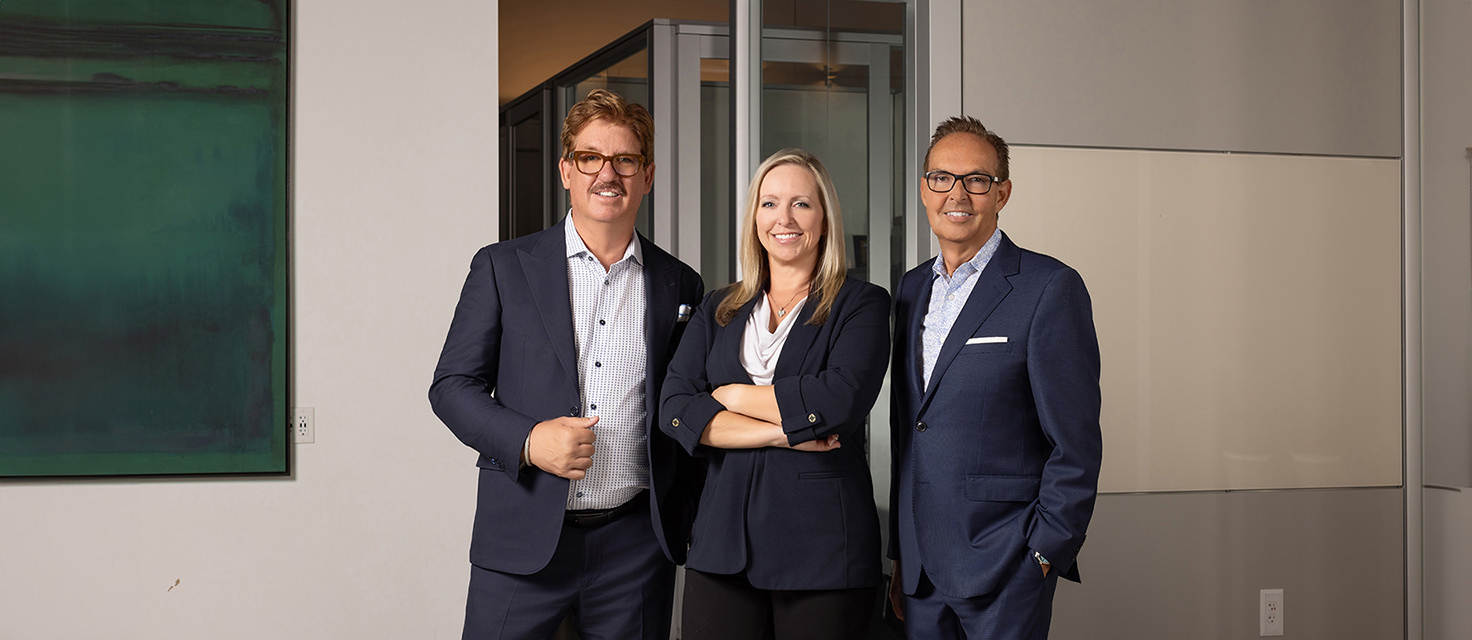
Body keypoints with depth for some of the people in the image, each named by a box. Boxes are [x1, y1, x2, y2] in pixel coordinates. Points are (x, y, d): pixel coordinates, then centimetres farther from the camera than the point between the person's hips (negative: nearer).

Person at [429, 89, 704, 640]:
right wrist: (528, 441, -14)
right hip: (523, 542, -1)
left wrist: (684, 523, 5)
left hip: (636, 547, 2)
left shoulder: (680, 286, 9)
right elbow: (451, 385, 2)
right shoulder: (502, 268, 3)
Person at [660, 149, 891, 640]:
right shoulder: (718, 310, 15)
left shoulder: (861, 304, 4)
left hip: (823, 544, -3)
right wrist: (780, 432, -10)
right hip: (723, 540, 3)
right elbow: (673, 410, 1)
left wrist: (732, 395, -3)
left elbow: (841, 399, -14)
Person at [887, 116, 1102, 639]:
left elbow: (1076, 446, -10)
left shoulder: (1050, 288, -8)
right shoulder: (911, 289, 12)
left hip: (1004, 568, -6)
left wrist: (1045, 554, -11)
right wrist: (900, 557, 14)